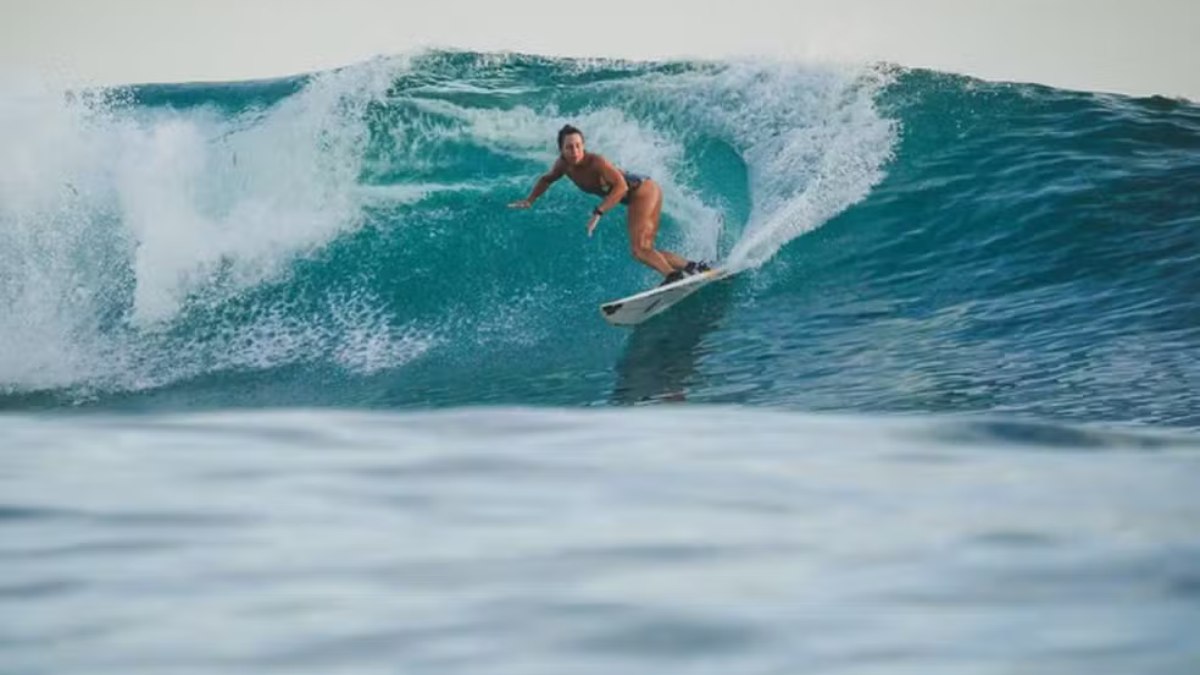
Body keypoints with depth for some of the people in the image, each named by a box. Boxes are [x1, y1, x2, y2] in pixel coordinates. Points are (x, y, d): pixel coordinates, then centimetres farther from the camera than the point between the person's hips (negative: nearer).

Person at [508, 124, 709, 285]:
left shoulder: (596, 162, -27)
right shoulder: (563, 164, -5)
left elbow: (621, 187, -36)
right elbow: (547, 179, 18)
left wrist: (598, 212, -41)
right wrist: (529, 200, 12)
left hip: (643, 191, -9)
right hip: (636, 198, 9)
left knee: (638, 249, -24)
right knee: (645, 251, 5)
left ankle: (673, 276, -38)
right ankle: (691, 267, 3)